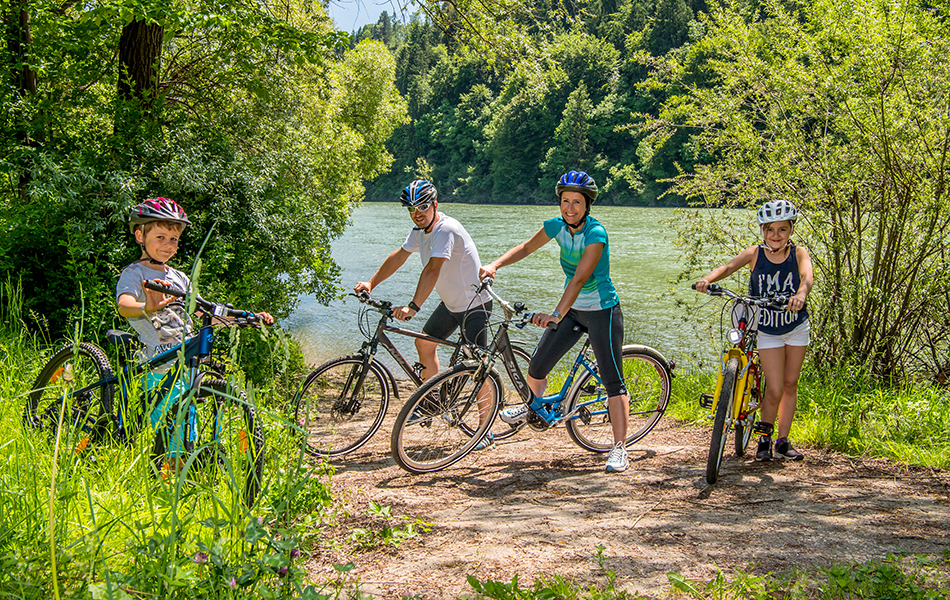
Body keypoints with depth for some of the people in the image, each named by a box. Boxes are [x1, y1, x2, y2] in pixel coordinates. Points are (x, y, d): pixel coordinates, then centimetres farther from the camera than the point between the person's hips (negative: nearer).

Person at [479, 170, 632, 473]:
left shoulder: (596, 234, -26)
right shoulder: (557, 226, -7)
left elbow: (579, 279, -35)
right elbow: (526, 247, 9)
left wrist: (556, 314, -45)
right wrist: (495, 264, -7)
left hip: (602, 312, -6)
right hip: (573, 309, 6)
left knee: (613, 381, -8)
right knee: (536, 368, 9)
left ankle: (619, 449, -4)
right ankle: (535, 405, 42)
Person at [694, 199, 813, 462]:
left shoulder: (799, 253, -13)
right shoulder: (755, 253, -13)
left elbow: (807, 276, -32)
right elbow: (728, 267, -29)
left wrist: (801, 294, -56)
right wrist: (708, 279, -51)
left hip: (796, 326, 1)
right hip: (767, 330, -1)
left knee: (790, 384, 9)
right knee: (774, 389, -6)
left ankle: (783, 441, 21)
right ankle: (764, 438, 16)